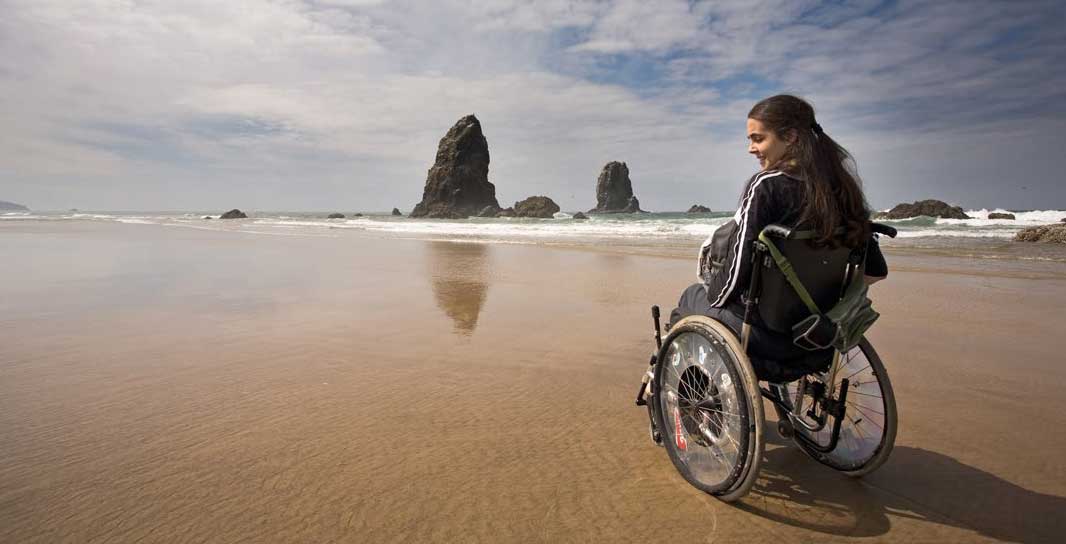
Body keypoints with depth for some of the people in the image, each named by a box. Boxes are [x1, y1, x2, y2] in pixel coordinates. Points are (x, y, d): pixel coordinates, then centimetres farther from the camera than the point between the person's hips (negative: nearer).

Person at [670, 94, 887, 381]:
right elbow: (877, 271, 7)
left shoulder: (766, 186, -19)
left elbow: (737, 270, -20)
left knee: (690, 298, 21)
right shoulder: (842, 186, 2)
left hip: (767, 338, -7)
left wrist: (715, 296, 0)